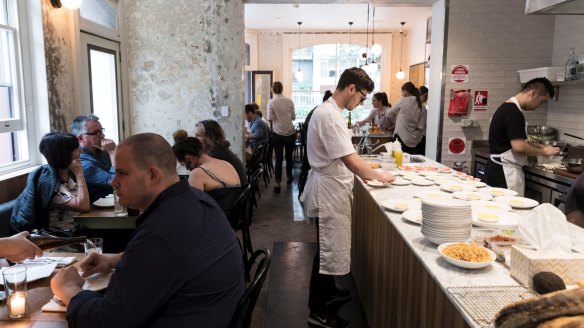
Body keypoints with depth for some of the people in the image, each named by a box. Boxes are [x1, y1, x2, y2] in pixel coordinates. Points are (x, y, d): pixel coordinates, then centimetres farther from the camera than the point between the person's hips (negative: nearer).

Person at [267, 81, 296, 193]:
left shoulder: (271, 102, -7)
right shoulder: (289, 101, 0)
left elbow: (269, 119, -12)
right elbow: (294, 117, 3)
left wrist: (276, 120, 9)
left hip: (278, 134, -2)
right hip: (290, 133, 2)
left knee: (279, 158, 0)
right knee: (289, 156, 18)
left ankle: (277, 184, -2)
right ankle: (289, 177, 35)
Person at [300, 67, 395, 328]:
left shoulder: (328, 110, 9)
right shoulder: (329, 115, -24)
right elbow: (351, 162, -27)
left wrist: (367, 170, 9)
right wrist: (379, 176, -11)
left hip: (331, 188, 10)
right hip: (328, 191, -10)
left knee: (330, 246, 22)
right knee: (328, 249, 2)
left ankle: (328, 292, 40)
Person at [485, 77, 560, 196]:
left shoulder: (507, 108, 13)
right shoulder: (514, 113, -18)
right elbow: (518, 147, -23)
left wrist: (540, 146, 12)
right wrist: (543, 152, -8)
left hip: (498, 170, 10)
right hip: (505, 173, -10)